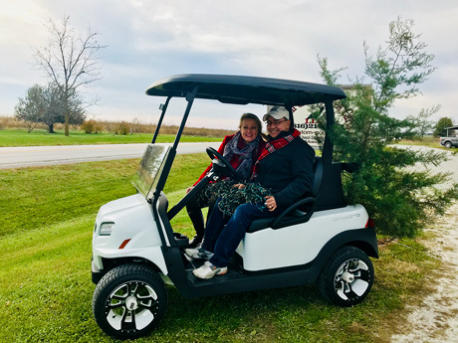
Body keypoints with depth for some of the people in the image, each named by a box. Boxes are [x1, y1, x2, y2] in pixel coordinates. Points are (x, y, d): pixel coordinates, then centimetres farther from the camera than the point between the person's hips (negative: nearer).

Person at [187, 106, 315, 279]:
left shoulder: (299, 148, -10)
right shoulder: (271, 145, 17)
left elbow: (304, 181, -20)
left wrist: (278, 199, -29)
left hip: (280, 202, -9)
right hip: (261, 196, 9)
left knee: (243, 210, -30)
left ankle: (218, 264, -26)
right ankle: (208, 248, 7)